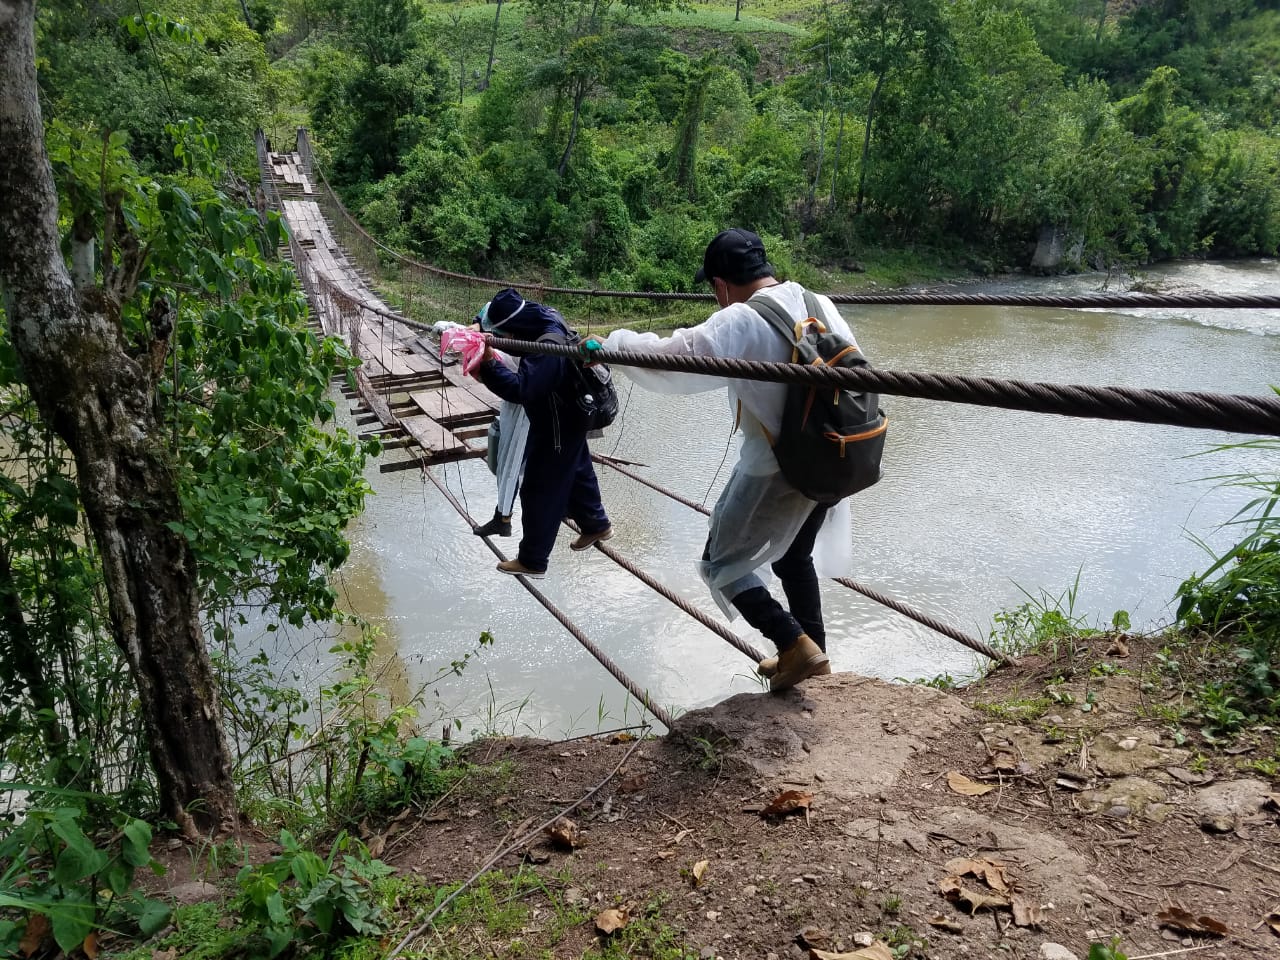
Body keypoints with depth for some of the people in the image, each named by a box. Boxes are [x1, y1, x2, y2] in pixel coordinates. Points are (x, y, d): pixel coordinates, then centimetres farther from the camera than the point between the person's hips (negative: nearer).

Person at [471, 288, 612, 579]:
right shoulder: (545, 322, -4)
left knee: (538, 492, 2)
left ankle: (532, 561, 15)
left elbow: (520, 389, -41)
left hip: (557, 428, -10)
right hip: (566, 419, 10)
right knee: (576, 472, 27)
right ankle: (596, 525, 49)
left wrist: (489, 364, -41)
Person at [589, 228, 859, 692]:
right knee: (795, 555, 26)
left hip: (774, 470, -7)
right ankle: (813, 653, 35)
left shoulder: (737, 323, -18)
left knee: (724, 562, 11)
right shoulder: (821, 305, 1)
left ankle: (797, 646, 4)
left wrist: (607, 344, 0)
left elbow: (667, 357, -16)